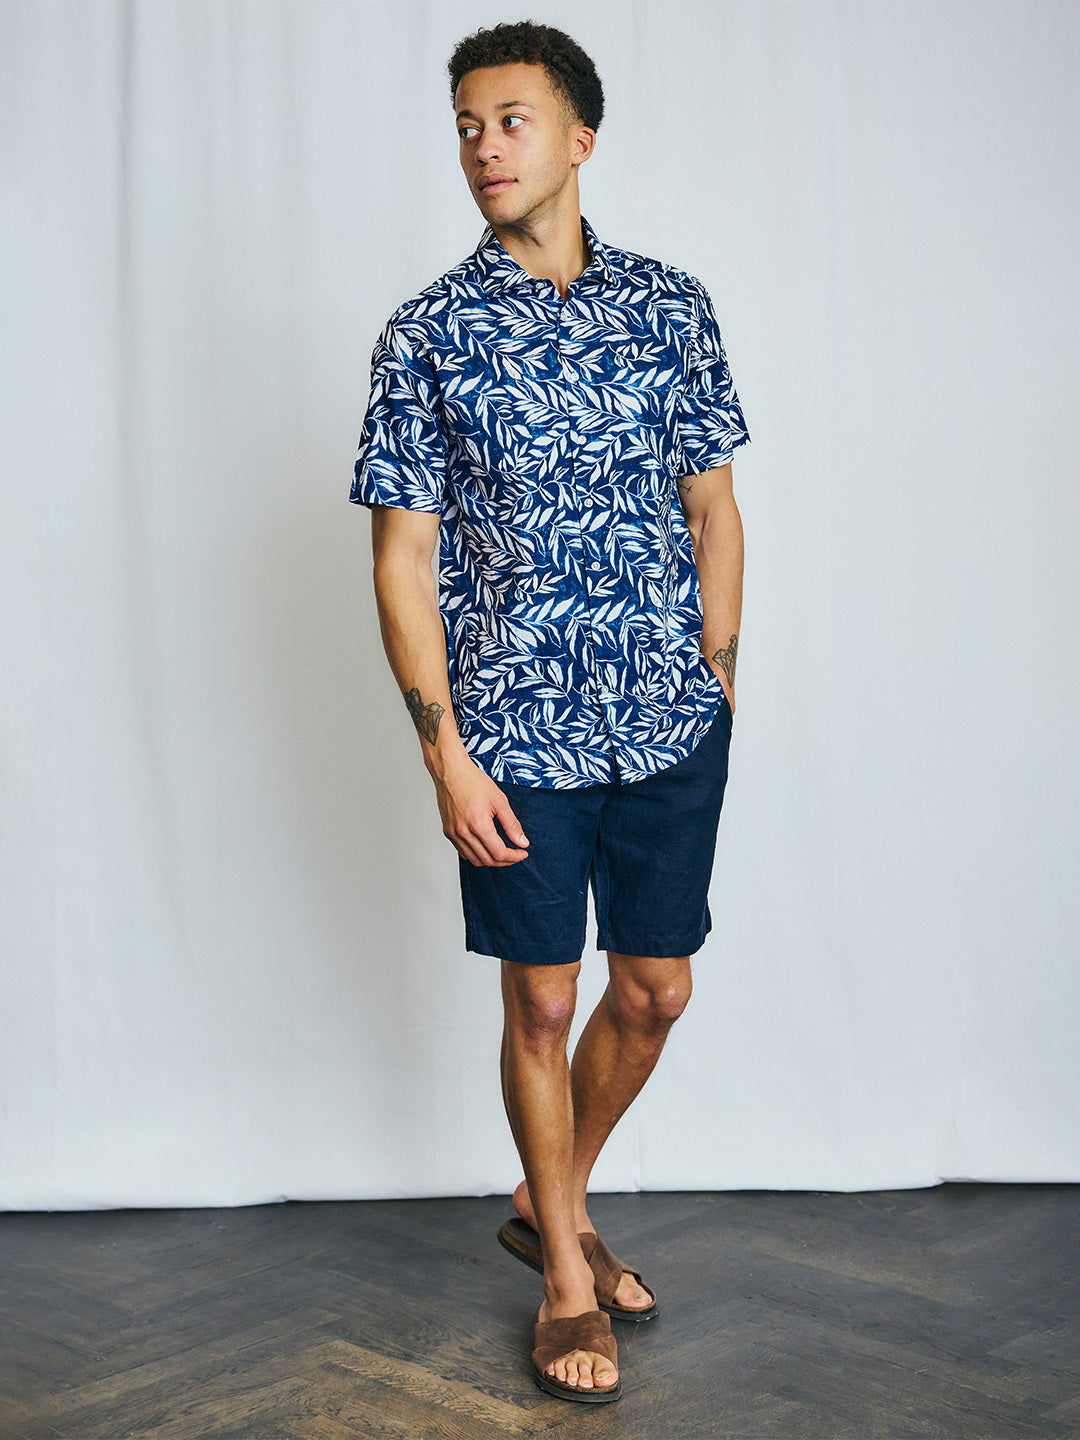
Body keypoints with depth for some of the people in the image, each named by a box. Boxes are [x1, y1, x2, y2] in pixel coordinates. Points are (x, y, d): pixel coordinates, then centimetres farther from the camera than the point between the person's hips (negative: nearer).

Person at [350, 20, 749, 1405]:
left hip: (673, 727, 3)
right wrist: (445, 750, -10)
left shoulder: (672, 306, 3)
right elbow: (403, 560, -5)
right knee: (543, 1001, 7)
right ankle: (567, 1269, 27)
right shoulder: (428, 334, -4)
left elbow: (713, 508, 9)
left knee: (656, 989, 12)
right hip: (520, 734, -3)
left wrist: (713, 686, 5)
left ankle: (548, 1201, 37)